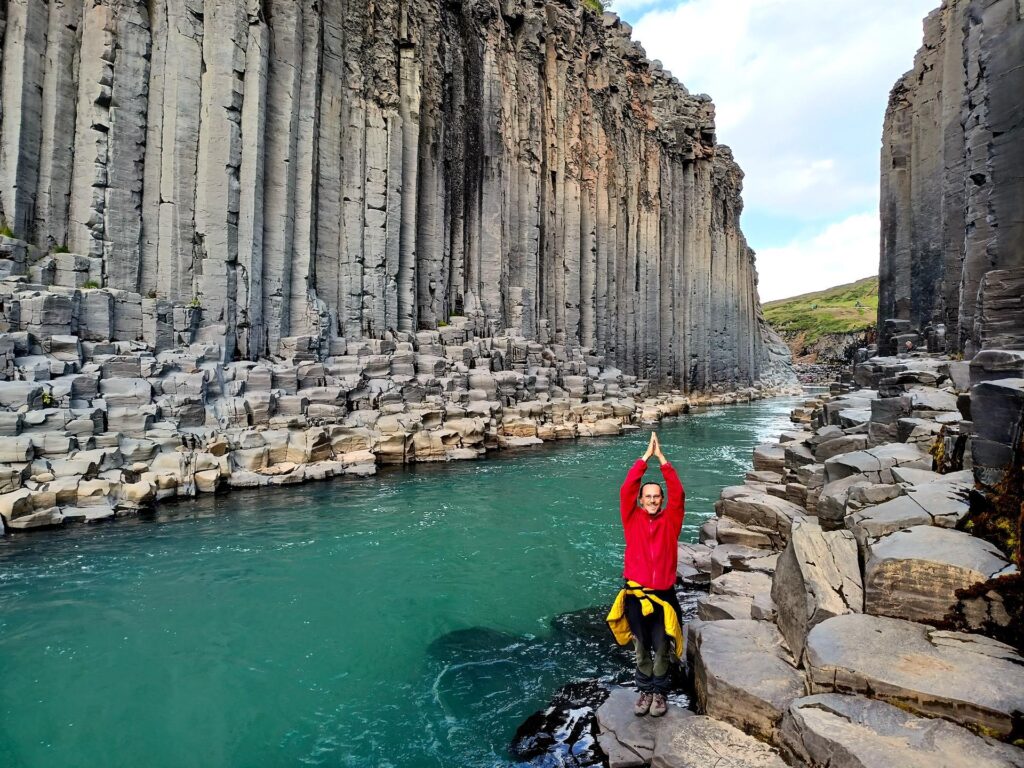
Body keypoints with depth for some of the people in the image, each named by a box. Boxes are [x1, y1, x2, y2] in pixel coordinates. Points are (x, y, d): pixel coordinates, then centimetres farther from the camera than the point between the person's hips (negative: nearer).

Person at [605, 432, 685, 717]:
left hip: (664, 595, 0)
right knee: (641, 648, 12)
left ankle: (660, 691, 31)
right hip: (635, 595, 0)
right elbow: (626, 489, -11)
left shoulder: (670, 520, 2)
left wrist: (661, 457, -12)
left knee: (662, 648, 9)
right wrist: (646, 456, -11)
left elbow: (678, 493, -10)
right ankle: (645, 690, 32)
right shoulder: (633, 519, 0)